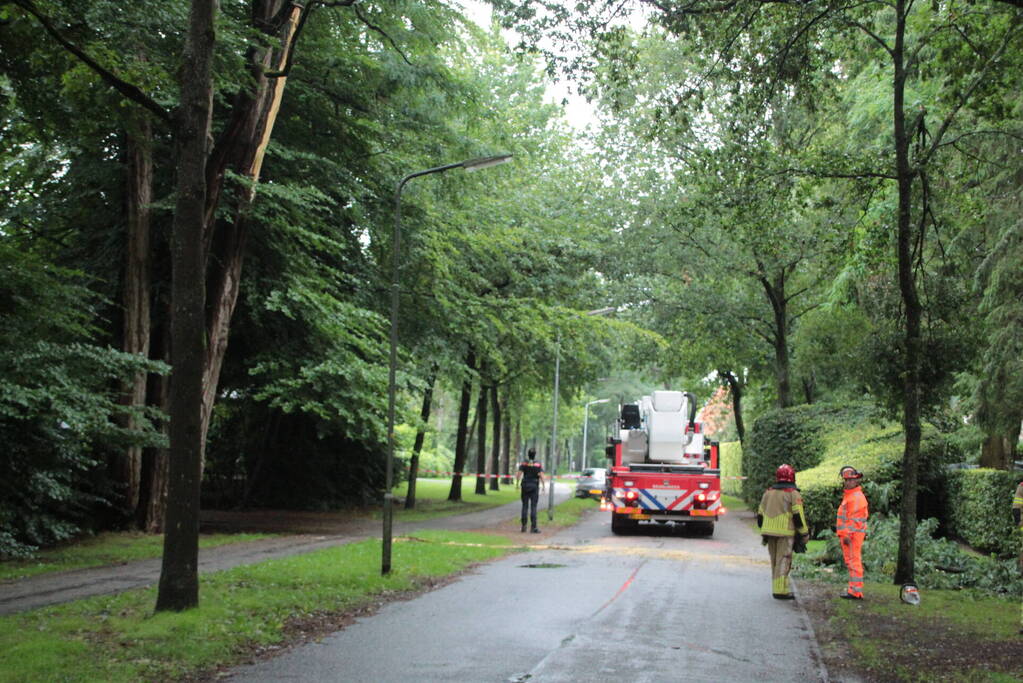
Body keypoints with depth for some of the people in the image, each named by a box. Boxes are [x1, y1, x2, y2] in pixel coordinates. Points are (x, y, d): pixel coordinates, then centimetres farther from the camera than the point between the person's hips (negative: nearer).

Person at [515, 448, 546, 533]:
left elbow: (518, 474, -9)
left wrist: (517, 484, -1)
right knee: (533, 507, -2)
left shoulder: (524, 464, 0)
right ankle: (534, 527, -8)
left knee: (525, 506, 8)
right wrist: (543, 486, -6)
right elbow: (541, 476, -14)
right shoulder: (538, 465, -4)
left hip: (525, 487, 2)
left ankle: (524, 526, 6)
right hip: (534, 487, -2)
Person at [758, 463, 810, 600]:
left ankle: (779, 589, 19)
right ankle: (780, 591, -8)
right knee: (783, 561, -5)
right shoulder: (793, 493, -5)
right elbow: (798, 515, -10)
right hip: (785, 532, -6)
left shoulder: (768, 492, 14)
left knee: (775, 561, 13)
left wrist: (764, 532, 25)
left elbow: (760, 514, 16)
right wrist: (805, 533, -3)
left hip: (769, 531, 6)